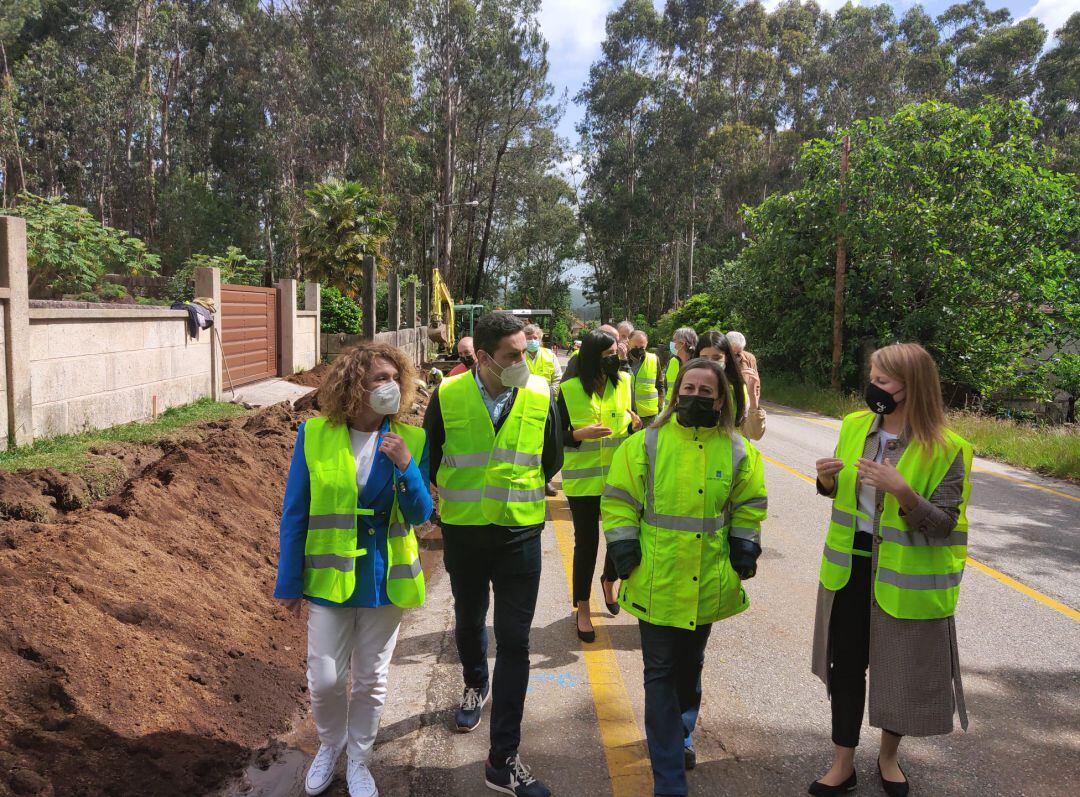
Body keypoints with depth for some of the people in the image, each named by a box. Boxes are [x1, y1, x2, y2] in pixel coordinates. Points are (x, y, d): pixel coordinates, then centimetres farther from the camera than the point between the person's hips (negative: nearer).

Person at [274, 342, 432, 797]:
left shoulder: (411, 440, -7)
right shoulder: (314, 435, -9)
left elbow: (420, 514, -7)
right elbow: (295, 513, -3)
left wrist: (405, 466, -24)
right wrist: (289, 582, -1)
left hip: (386, 580, 1)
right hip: (330, 577, -1)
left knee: (371, 680, 14)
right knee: (325, 679, 5)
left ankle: (358, 759, 38)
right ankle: (330, 745, 37)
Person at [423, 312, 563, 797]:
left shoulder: (540, 397, -9)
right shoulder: (448, 396, -12)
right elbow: (430, 457, 5)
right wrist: (452, 500, 11)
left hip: (519, 534, 0)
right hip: (462, 533, 1)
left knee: (514, 642, 0)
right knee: (468, 624, 21)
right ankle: (476, 686, 54)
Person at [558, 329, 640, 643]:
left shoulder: (623, 382, 1)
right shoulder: (570, 390, -10)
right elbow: (557, 435, -6)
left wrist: (633, 422, -8)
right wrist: (580, 434, -25)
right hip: (583, 479, -3)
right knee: (586, 542, 4)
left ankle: (609, 580, 41)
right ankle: (582, 609, 21)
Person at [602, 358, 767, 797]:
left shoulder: (737, 450, 2)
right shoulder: (646, 443, -5)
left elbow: (749, 506, 13)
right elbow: (619, 500, -2)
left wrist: (744, 550, 4)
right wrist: (624, 549, -7)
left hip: (709, 583, 3)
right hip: (657, 581, -3)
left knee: (690, 666, 21)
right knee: (660, 674, 2)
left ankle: (680, 737, 45)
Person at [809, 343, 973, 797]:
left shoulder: (944, 449, -16)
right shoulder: (855, 427, -1)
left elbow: (944, 524, -17)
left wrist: (902, 491, -32)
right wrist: (828, 479, -10)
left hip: (905, 580, -4)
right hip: (850, 568, 4)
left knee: (901, 671, 13)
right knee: (845, 664, 11)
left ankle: (888, 757, 38)